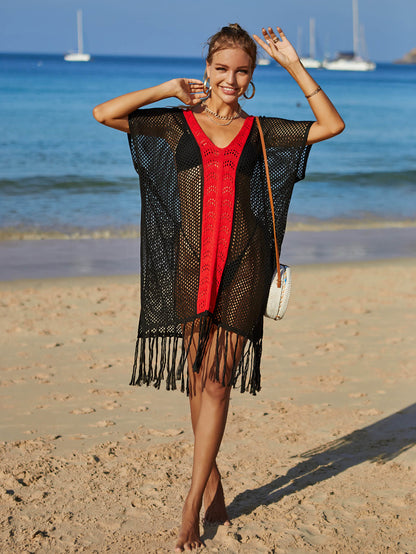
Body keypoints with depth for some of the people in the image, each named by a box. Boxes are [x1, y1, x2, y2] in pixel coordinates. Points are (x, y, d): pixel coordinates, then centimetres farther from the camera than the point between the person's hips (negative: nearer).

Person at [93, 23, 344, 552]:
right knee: (198, 378, 7)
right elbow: (103, 113, -2)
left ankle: (193, 502, 2)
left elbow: (332, 125, 5)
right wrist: (169, 89, 0)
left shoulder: (260, 131, 9)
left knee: (217, 381, -3)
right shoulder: (176, 123, 7)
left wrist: (294, 65, 1)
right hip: (191, 263, 0)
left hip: (242, 265, 0)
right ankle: (212, 479, 26)